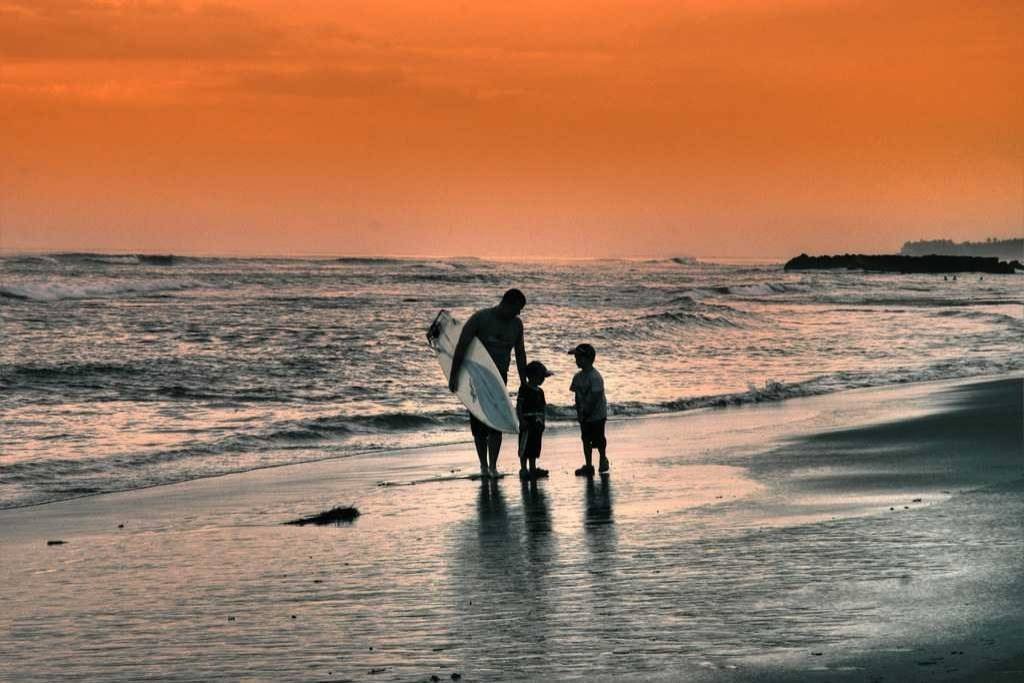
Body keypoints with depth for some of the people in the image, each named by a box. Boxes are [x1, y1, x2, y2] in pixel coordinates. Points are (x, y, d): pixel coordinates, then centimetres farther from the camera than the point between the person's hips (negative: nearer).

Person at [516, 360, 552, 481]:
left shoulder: (539, 391, 15)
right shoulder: (524, 389, -8)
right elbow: (519, 406, -11)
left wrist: (542, 421, 15)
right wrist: (521, 420, -18)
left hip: (537, 424, 8)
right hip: (527, 423, -8)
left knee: (535, 448, 11)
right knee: (525, 448, -4)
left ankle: (533, 469, 17)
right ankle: (523, 469, -2)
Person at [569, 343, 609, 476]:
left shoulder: (595, 377, -21)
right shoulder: (578, 377, 3)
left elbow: (595, 397, -22)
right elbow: (577, 396, 8)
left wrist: (587, 413, -20)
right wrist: (579, 412, -2)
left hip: (597, 415, -7)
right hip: (584, 416, 7)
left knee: (598, 440, 7)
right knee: (586, 440, 9)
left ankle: (603, 460, 30)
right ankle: (588, 466, 16)